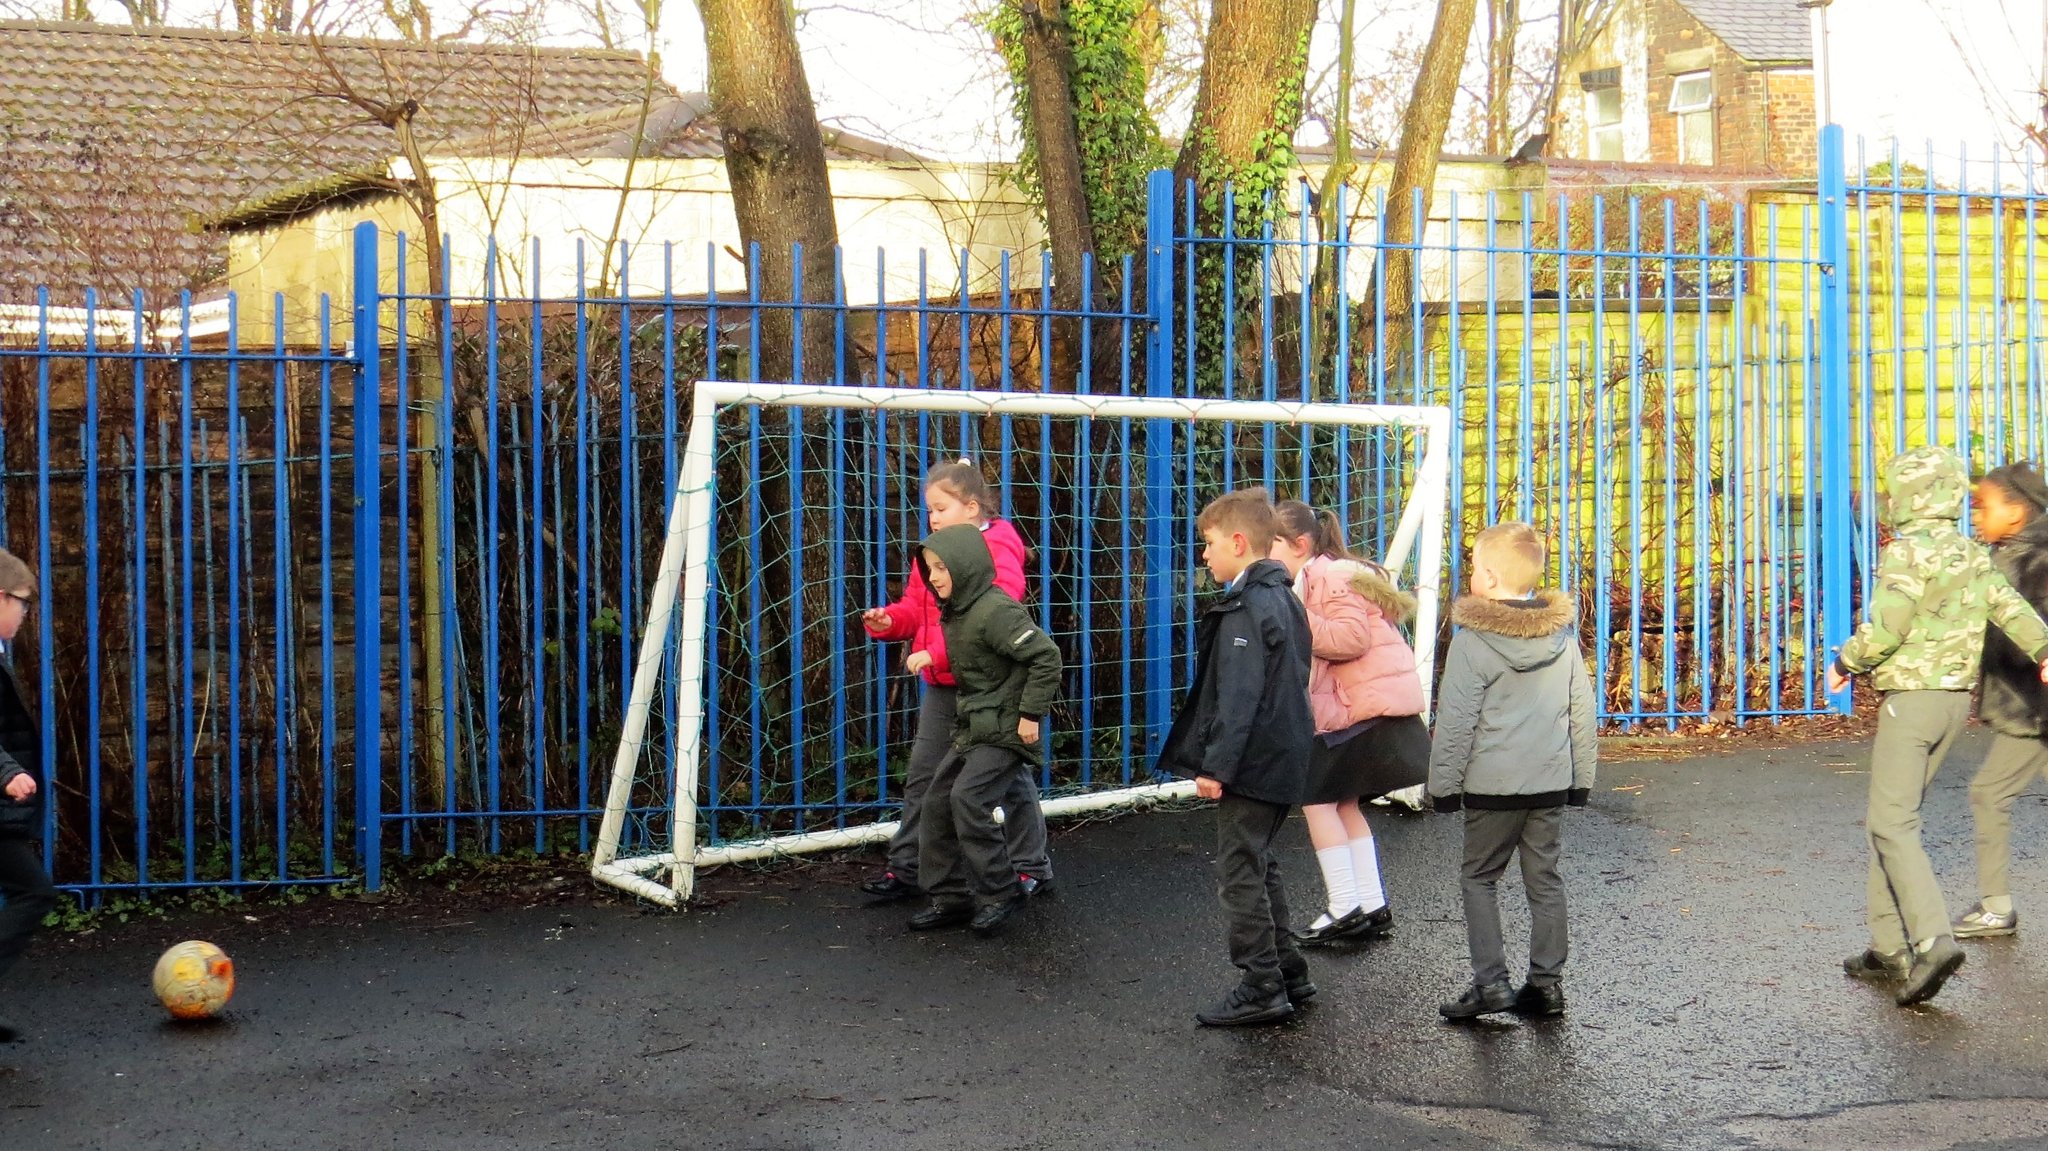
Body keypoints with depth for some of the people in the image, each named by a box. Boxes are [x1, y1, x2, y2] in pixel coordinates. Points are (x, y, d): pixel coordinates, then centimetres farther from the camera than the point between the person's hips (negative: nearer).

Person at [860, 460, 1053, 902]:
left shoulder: (996, 551, -17)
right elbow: (917, 608, 14)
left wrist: (936, 653, -31)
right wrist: (889, 620, -8)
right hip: (942, 684, 8)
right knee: (922, 775, 9)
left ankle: (1032, 868, 19)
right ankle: (904, 868, 17)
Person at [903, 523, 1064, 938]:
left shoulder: (995, 611, -20)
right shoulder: (955, 612, 10)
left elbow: (1046, 656, -22)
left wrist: (1031, 713, -20)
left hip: (1005, 732, -10)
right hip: (973, 729, 10)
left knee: (967, 798, -20)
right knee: (938, 800, 7)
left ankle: (1000, 892, -6)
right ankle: (950, 897, 15)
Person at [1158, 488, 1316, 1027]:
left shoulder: (1244, 608, -17)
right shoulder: (1284, 598, 13)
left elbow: (1238, 698, -23)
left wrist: (1217, 765, -21)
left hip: (1253, 765, -10)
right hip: (1284, 760, 10)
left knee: (1240, 872, -3)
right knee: (1259, 866, 19)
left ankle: (1262, 990, 0)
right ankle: (1287, 973, 24)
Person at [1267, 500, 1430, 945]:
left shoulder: (1330, 575, -12)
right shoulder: (1315, 577, 21)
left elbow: (1352, 637, -23)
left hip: (1366, 706, -11)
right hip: (1371, 703, 11)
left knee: (1317, 796, -6)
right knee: (1343, 804, 12)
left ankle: (1344, 908, -5)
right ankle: (1372, 907, 14)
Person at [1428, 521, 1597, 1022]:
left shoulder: (1472, 641, -13)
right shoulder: (1564, 635, 4)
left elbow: (1456, 721, -11)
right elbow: (1583, 713, 10)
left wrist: (1444, 784, -2)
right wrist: (1581, 777, 19)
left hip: (1492, 784, -5)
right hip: (1552, 781, 5)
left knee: (1480, 878, 7)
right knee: (1544, 878, 12)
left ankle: (1490, 982, 1)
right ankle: (1547, 982, 15)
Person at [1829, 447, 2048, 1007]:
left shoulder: (1909, 551, -13)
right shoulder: (1971, 555, 13)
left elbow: (1885, 627, -19)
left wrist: (1845, 662, -5)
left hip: (1912, 696, -9)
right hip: (1957, 696, 9)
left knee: (1892, 823, -10)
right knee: (1889, 816, 15)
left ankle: (1932, 941, -24)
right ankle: (1888, 946, 14)